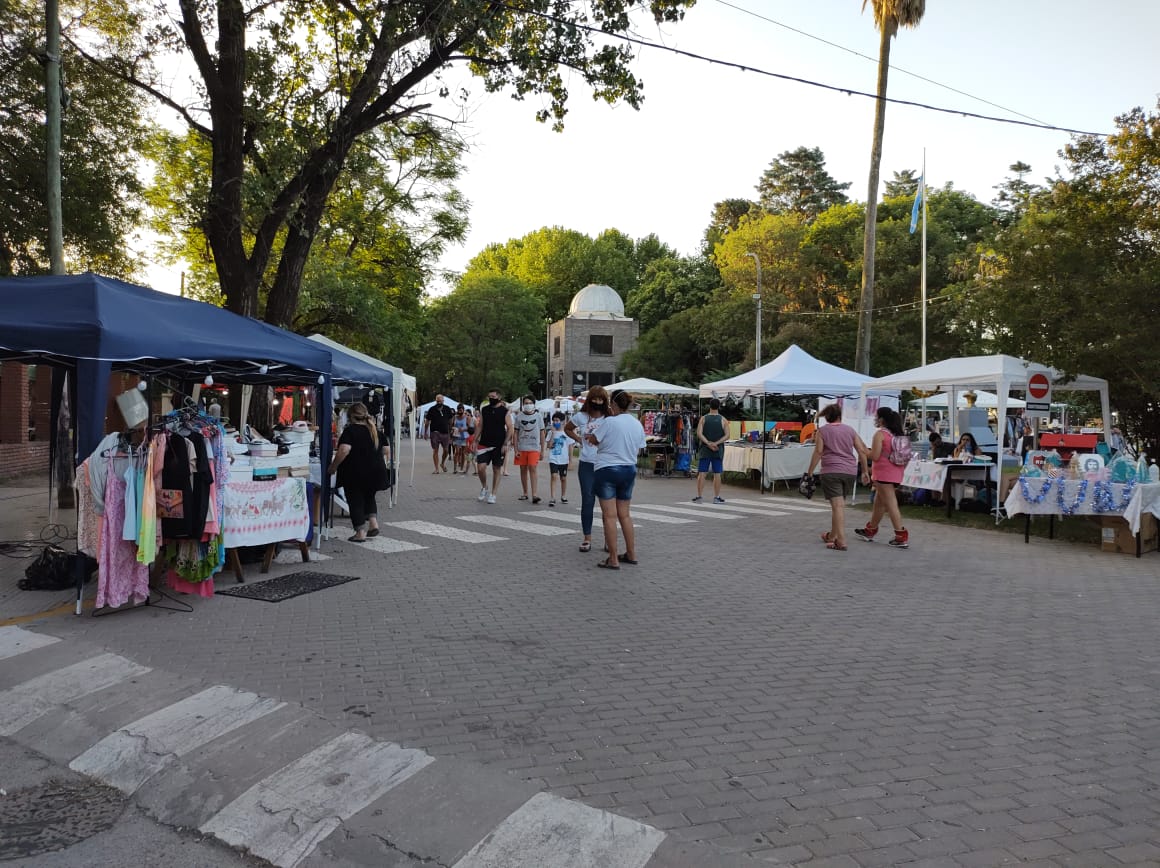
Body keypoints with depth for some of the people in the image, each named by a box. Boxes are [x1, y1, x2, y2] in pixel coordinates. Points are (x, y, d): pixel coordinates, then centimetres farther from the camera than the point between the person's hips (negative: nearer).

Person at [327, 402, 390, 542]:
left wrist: (333, 466, -13)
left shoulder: (350, 430, -9)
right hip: (376, 471, 6)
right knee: (369, 496, 25)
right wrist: (385, 462, 29)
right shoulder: (375, 430, 10)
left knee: (355, 501, 6)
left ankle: (360, 533, 6)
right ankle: (373, 523, 10)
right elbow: (387, 449, 14)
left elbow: (344, 450, -23)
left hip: (355, 473, -6)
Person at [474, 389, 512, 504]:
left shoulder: (504, 411, -3)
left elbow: (509, 429, -4)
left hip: (498, 446, -2)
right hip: (484, 444, 2)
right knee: (480, 467, -8)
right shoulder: (484, 410, 7)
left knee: (496, 470, 4)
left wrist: (505, 444, -12)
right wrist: (475, 441, 2)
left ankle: (493, 495, 12)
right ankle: (484, 488, 17)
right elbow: (479, 426, 11)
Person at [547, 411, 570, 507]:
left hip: (563, 460, 1)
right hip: (553, 459, -1)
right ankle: (552, 498, -16)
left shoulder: (566, 433, 0)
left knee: (563, 478, 11)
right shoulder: (551, 433, 2)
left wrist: (570, 458, 1)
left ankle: (563, 496, 28)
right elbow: (549, 446, -9)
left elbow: (570, 446, 5)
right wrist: (553, 433, -13)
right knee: (553, 476, -14)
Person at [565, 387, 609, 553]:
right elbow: (567, 429, 19)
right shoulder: (580, 416, 3)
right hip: (587, 465, 1)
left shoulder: (609, 419, -3)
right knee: (587, 501, 3)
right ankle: (587, 538, 12)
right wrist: (579, 440, 7)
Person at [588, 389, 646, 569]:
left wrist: (588, 436, 18)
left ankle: (613, 559, -1)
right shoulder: (638, 424, 6)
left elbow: (594, 439, -4)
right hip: (629, 470, 7)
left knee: (609, 516, -3)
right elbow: (638, 450, 13)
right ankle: (631, 554, 22)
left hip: (608, 470, -7)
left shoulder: (611, 422, -14)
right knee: (624, 515, 17)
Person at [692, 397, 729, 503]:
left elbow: (699, 434, -10)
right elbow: (727, 435, -7)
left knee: (701, 473, 1)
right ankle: (716, 497, 6)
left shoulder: (703, 418, 0)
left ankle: (699, 496, -1)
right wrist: (716, 443, -14)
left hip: (704, 450, 0)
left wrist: (709, 444, -13)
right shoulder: (722, 419, 1)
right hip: (718, 451, 0)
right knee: (717, 474, 4)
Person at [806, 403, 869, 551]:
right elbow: (862, 451, 7)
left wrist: (810, 472, -4)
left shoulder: (822, 431, 1)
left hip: (831, 471, -4)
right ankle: (832, 536, 31)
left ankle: (841, 541, -16)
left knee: (838, 505, -9)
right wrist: (865, 471, 13)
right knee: (839, 504, 17)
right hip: (850, 471, 4)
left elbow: (818, 452, -7)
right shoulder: (850, 430, 11)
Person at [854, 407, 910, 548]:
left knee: (891, 505, -7)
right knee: (879, 503, 19)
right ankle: (870, 531, 31)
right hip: (896, 473, 9)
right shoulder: (897, 434, 11)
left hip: (884, 474, -9)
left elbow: (875, 456, -18)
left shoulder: (880, 434, -13)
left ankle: (902, 537, -8)